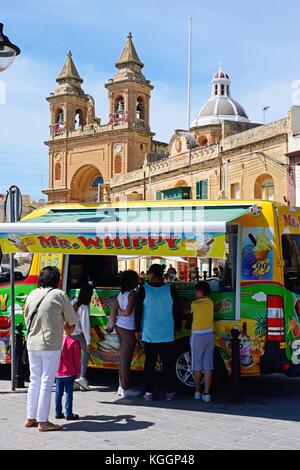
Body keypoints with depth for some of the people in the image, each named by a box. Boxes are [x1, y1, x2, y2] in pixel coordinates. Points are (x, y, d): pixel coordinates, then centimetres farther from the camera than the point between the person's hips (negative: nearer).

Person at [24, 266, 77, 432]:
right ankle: (42, 421, 2)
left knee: (35, 380, 15)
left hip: (32, 344, 5)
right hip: (50, 345, -5)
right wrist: (62, 318, 19)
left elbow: (26, 318, 14)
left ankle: (30, 418, 20)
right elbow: (72, 320, -2)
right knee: (46, 381, 0)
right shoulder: (59, 295, -7)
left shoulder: (32, 295, 7)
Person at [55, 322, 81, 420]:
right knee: (69, 393, 2)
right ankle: (68, 414, 5)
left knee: (58, 393, 12)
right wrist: (78, 371, 3)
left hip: (58, 373, 4)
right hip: (69, 372, -4)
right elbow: (77, 358, -9)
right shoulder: (74, 342, -15)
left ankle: (58, 413, 18)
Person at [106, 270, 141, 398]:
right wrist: (120, 312, 2)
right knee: (126, 358, -5)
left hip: (119, 326, 9)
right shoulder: (132, 294, -13)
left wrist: (111, 325, 14)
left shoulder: (121, 294, 11)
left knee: (123, 357, 14)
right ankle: (125, 389, -1)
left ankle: (121, 386, 19)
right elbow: (128, 312, -18)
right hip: (128, 329, -8)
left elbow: (113, 311, 10)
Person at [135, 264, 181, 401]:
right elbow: (177, 311, 2)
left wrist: (138, 329, 6)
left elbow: (138, 311, -3)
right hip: (167, 335, 1)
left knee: (149, 364, 7)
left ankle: (149, 393, 8)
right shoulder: (170, 289, -4)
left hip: (149, 335, -1)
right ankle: (170, 392, 12)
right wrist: (177, 328, 13)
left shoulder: (144, 289, -6)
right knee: (168, 364, 9)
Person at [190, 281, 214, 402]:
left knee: (197, 366, 7)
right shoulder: (210, 303, 4)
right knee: (208, 366, 2)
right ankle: (207, 393, -1)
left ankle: (197, 392, 14)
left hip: (198, 335, -4)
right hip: (209, 334, 4)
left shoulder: (194, 304, -10)